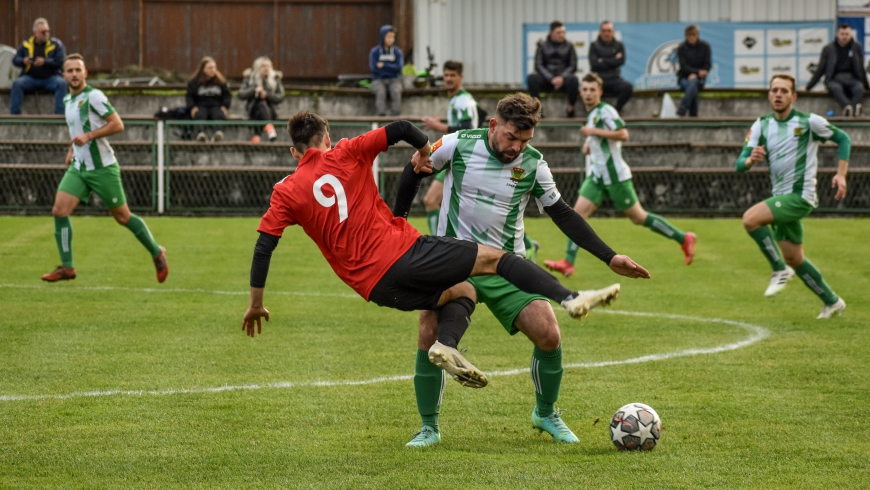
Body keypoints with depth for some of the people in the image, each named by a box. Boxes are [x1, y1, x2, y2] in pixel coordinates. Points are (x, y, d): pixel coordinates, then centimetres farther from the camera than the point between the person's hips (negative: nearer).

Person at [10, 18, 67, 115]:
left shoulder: (56, 44, 2)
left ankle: (60, 113, -31)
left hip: (50, 77, -1)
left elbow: (61, 62, -9)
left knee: (62, 83, -32)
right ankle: (14, 113, -26)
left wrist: (45, 62, -24)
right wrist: (23, 61, -18)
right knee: (17, 83, -27)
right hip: (30, 77, 1)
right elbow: (15, 60, 6)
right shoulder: (26, 45, 8)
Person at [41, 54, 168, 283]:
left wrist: (89, 136, -24)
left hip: (102, 168, -7)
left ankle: (157, 254, 21)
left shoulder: (93, 96, -13)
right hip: (78, 168, 7)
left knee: (122, 217, 2)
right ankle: (67, 267, -4)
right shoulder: (68, 100, 12)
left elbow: (117, 124, -17)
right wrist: (72, 149, 14)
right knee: (59, 210, -9)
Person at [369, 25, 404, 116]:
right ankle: (381, 114, -42)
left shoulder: (397, 52, 4)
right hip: (378, 80, -1)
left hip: (394, 80, 1)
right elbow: (373, 68, -9)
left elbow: (399, 67, -7)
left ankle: (396, 115, -37)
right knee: (380, 91, -34)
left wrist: (383, 65, -11)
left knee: (396, 91, -32)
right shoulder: (375, 52, 1)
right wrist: (391, 68, -6)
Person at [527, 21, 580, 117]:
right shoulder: (542, 45, 7)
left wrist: (562, 78, -15)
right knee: (531, 78, -31)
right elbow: (538, 65, -1)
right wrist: (551, 79, -15)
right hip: (546, 80, 0)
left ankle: (570, 108, -16)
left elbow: (573, 66, 3)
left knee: (573, 79, -35)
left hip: (563, 80, 0)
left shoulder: (568, 46, 8)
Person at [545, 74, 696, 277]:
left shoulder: (605, 111, -13)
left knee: (638, 217, -1)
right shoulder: (592, 113, 15)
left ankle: (684, 239, 10)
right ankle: (568, 263, -10)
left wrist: (594, 132, -23)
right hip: (597, 175, 9)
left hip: (614, 174, -9)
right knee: (578, 213, -5)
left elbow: (623, 134, -25)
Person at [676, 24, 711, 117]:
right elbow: (684, 67, -7)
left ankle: (683, 108, -47)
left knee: (693, 82, -37)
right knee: (692, 87, -35)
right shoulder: (681, 48, 0)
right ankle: (693, 114, -39)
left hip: (699, 78, 0)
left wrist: (695, 75, -18)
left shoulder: (704, 46, 3)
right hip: (684, 77, 0)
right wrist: (698, 72, -24)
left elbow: (708, 65, -2)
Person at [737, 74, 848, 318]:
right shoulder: (761, 126, 5)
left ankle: (780, 270, -11)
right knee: (794, 259, 13)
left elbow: (843, 139, 4)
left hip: (800, 195, -7)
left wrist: (841, 174, -7)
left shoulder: (809, 122, -7)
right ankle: (832, 302, 28)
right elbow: (740, 164, -1)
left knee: (751, 219, -26)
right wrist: (751, 160, -25)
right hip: (781, 197, 7)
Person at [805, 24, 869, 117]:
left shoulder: (856, 47, 13)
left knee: (859, 88, -36)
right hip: (834, 79, -1)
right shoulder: (828, 49, 10)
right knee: (836, 88, -39)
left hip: (852, 78, 1)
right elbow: (820, 69, 13)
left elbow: (861, 69, 20)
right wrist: (809, 87, 9)